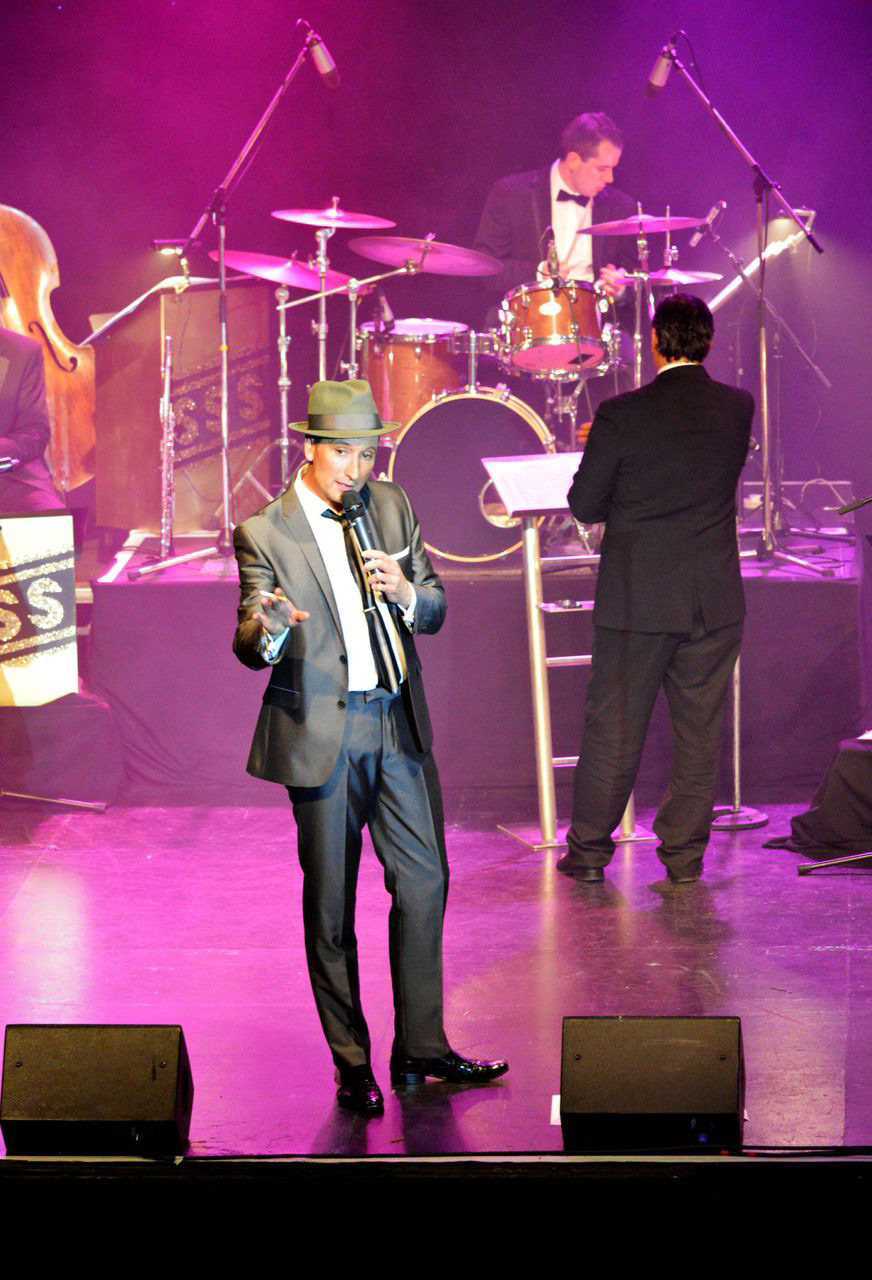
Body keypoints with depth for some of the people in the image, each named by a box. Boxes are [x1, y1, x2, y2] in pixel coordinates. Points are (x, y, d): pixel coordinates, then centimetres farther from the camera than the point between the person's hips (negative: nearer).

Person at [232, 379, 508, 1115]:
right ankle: (352, 1064, 13)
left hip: (397, 724, 5)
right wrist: (268, 629, -33)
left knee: (424, 883, 7)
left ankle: (421, 1048, 19)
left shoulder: (391, 507, 7)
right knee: (331, 906, 3)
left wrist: (409, 595, -13)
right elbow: (250, 647, -9)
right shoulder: (265, 535, -7)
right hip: (323, 731, -5)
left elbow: (435, 612, 11)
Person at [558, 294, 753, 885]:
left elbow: (585, 504, -5)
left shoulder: (622, 415, -12)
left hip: (637, 598, -2)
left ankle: (588, 851, 15)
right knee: (700, 729, 9)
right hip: (715, 598, 2)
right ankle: (685, 852, 13)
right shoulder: (737, 408, -1)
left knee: (614, 726, 7)